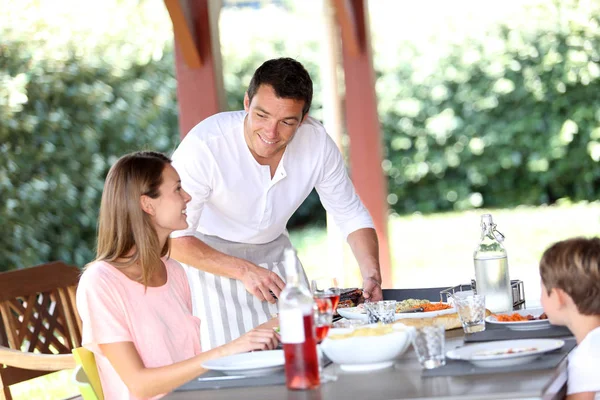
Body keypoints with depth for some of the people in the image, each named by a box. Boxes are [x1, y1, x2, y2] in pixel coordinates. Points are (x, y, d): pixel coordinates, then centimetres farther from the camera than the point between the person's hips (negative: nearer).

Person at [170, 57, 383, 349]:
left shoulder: (317, 142, -17)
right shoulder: (204, 146, -30)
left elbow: (352, 216, -3)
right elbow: (174, 237, -28)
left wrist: (372, 277, -18)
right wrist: (243, 271, -37)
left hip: (275, 255, 4)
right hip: (208, 257, -4)